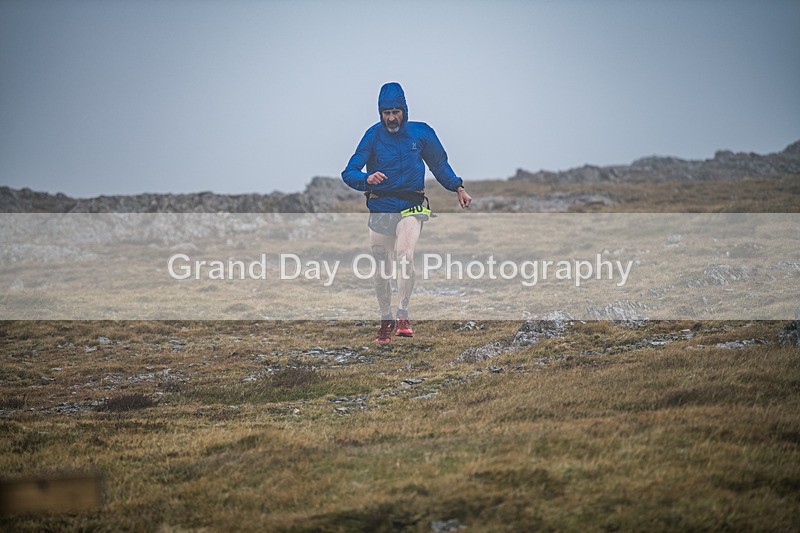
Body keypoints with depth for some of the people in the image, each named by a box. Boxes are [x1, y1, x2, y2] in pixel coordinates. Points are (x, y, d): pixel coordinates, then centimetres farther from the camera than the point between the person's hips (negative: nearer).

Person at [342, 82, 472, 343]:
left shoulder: (421, 132, 2)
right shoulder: (374, 135, -3)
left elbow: (439, 164, 18)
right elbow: (349, 173, -10)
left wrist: (458, 187, 8)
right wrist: (367, 179, -31)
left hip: (411, 207, -1)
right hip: (380, 210, 1)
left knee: (405, 256, -25)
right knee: (380, 271, 4)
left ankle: (403, 315, -21)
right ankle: (386, 320, 21)